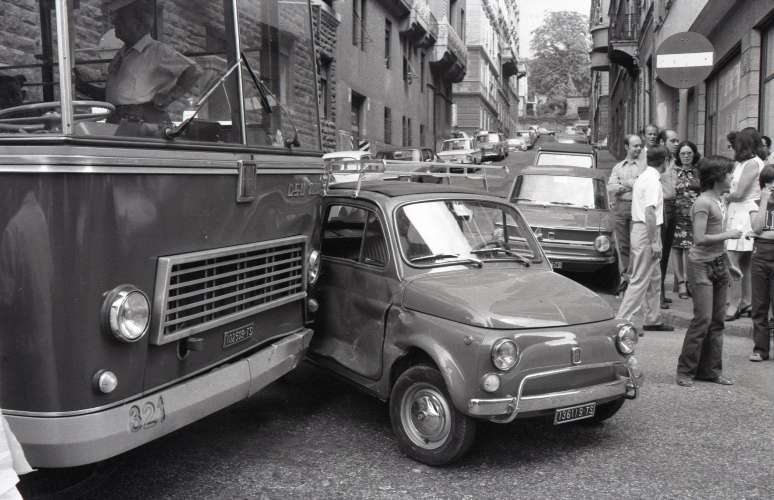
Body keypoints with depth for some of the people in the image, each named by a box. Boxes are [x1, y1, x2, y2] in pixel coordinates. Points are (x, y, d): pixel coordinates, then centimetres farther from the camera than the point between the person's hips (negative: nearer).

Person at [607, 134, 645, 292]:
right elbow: (611, 187, 4)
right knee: (622, 245, 5)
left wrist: (624, 183, -3)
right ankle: (624, 277, 12)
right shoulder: (618, 167, 17)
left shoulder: (644, 166, 6)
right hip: (620, 207, 3)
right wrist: (632, 185, -7)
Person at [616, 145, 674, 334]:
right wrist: (654, 242, -22)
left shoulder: (643, 177, 14)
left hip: (638, 228, 10)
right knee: (640, 279, -7)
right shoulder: (652, 179, -16)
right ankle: (623, 320, -6)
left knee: (654, 277, 17)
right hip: (646, 232, -10)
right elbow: (650, 212, -22)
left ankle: (653, 319, 25)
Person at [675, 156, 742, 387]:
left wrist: (728, 264, 19)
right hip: (701, 265, -9)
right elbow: (700, 239, -22)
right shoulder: (703, 203, -15)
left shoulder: (720, 200, 12)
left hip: (718, 264, 9)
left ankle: (711, 370, 17)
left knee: (717, 320, 9)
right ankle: (685, 371, 1)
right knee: (703, 319, -9)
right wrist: (728, 234, -12)